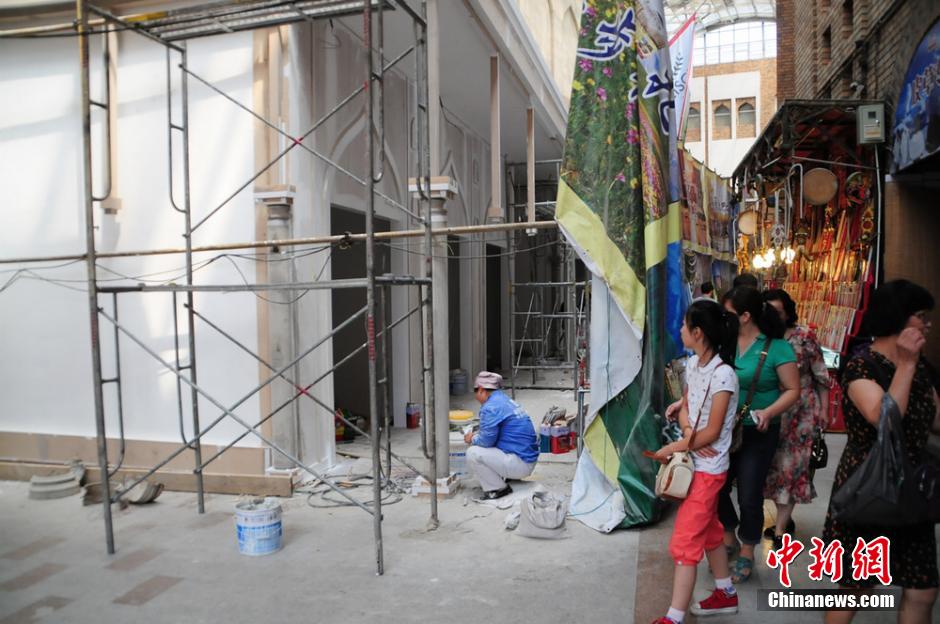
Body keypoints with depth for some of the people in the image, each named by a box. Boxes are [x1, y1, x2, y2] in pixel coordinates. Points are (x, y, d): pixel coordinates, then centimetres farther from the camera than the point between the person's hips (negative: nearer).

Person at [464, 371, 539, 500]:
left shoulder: (490, 407, -17)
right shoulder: (506, 400, 13)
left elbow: (487, 441, -17)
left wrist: (472, 439, 2)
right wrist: (477, 436, 14)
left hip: (520, 464, -10)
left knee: (473, 453, -14)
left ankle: (498, 489, -3)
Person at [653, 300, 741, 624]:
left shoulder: (723, 374, -23)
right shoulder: (693, 364, 2)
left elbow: (712, 432, -21)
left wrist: (672, 449, -14)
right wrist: (688, 433, -13)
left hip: (708, 467, -9)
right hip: (693, 462, 9)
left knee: (685, 540, -6)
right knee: (709, 531, 22)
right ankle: (726, 594, 40)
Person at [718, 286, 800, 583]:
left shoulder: (777, 347, -14)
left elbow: (792, 391, -11)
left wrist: (768, 413, -26)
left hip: (757, 434, -4)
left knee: (749, 495, 6)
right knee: (716, 487, 13)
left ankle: (747, 554, 29)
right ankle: (729, 538, 39)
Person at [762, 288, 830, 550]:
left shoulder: (805, 337, -8)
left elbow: (821, 376, -1)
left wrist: (824, 410, 0)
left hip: (801, 412, -3)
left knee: (790, 464, -1)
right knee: (773, 464, 10)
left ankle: (780, 529, 7)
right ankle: (785, 519, 28)